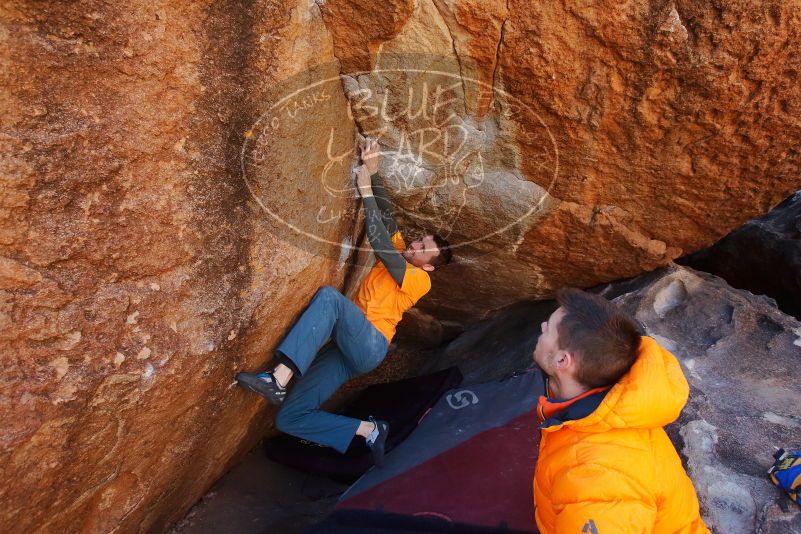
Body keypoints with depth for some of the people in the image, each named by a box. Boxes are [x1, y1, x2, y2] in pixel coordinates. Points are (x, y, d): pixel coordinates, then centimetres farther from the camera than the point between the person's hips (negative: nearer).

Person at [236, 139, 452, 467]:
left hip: (368, 346, -8)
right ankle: (369, 430, -1)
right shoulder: (400, 253, 21)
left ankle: (278, 380, -43)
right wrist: (373, 172, 1)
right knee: (289, 419, -4)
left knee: (329, 296, -35)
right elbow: (386, 216, 14)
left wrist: (366, 192, -12)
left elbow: (380, 244, -14)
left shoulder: (420, 280, -2)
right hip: (347, 348, 8)